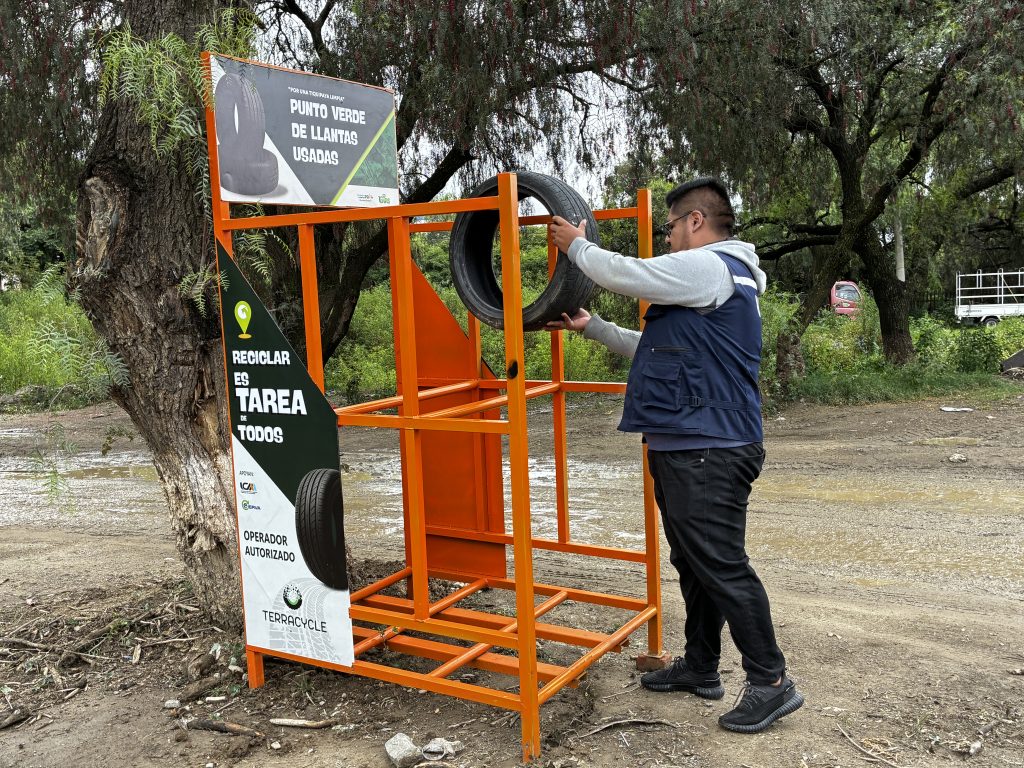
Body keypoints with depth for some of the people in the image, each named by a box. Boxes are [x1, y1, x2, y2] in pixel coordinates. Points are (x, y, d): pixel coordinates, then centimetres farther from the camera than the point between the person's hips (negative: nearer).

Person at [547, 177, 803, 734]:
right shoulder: (707, 278, 22)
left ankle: (771, 682, 6)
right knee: (694, 563, 16)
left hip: (708, 451, -11)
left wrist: (575, 246, 4)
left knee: (721, 567, -5)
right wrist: (591, 327, 25)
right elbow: (655, 348, 27)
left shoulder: (709, 267, -12)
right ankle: (700, 667, 28)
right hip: (685, 445, 11)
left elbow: (625, 274, -14)